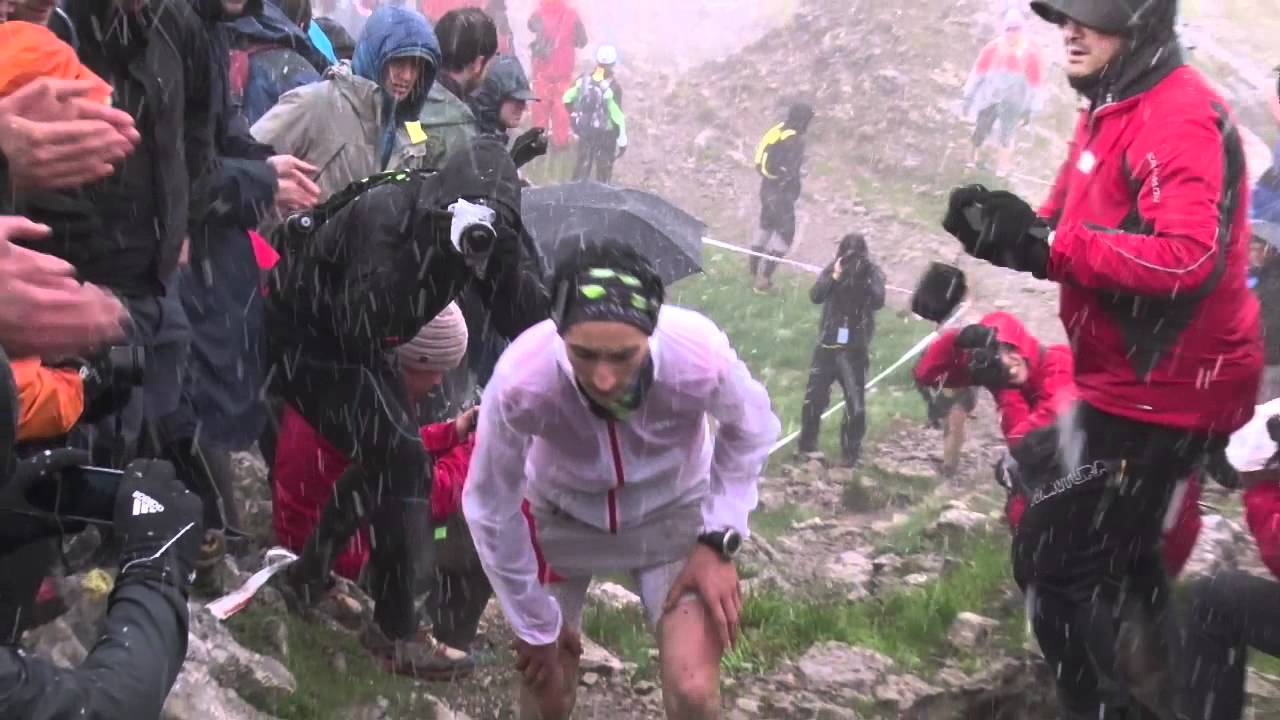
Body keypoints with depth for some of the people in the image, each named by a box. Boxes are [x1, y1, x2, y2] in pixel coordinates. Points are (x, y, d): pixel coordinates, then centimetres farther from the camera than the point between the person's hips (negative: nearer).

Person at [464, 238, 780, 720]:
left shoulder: (701, 358, -36)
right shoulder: (520, 382, -37)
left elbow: (751, 429, -9)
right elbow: (490, 508, -17)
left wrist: (719, 539, -15)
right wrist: (536, 624, -6)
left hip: (672, 512, 0)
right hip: (561, 514, 0)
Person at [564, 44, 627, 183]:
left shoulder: (583, 80, -10)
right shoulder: (613, 87, -24)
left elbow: (567, 99, 1)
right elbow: (617, 116, -20)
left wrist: (575, 117, 16)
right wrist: (622, 140, -11)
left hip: (585, 130, 4)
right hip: (605, 133, -4)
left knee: (583, 165, 20)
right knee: (604, 169, 13)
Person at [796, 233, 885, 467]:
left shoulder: (872, 272, -4)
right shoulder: (832, 269, 0)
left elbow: (878, 301, -19)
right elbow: (815, 296, -12)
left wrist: (865, 278, -27)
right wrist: (835, 276, -22)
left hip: (855, 348, -2)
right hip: (828, 344, 2)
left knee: (856, 404, -3)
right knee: (814, 398, 7)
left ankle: (850, 453, 8)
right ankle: (807, 445, 23)